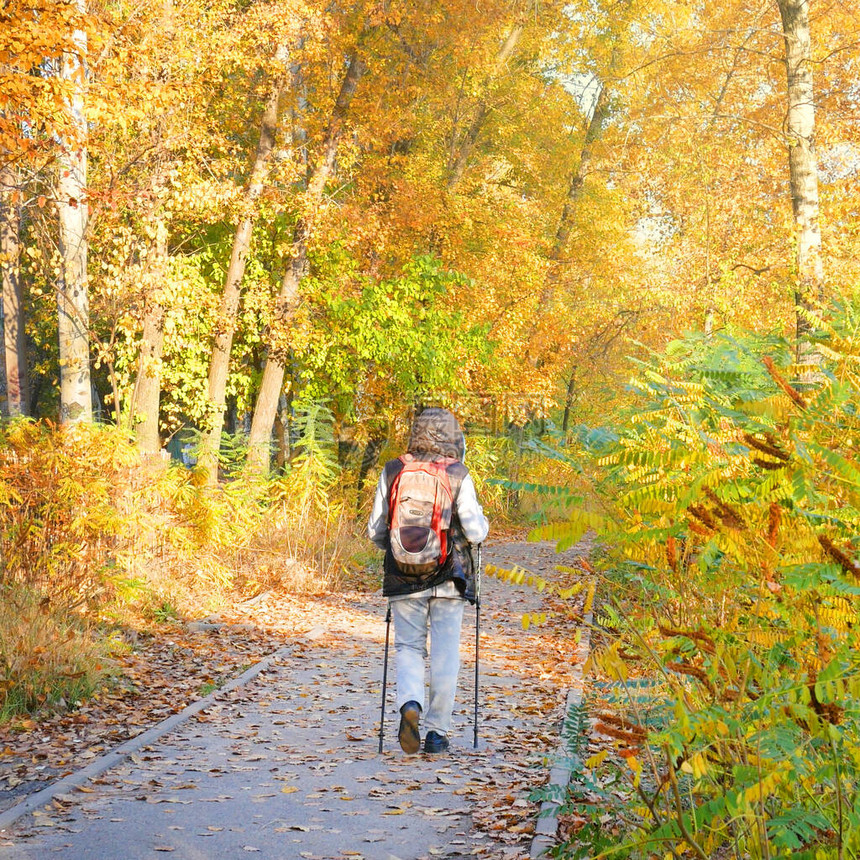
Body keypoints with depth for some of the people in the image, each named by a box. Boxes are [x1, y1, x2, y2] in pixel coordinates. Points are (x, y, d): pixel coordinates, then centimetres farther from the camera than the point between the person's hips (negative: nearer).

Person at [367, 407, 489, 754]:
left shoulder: (392, 471, 0)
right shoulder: (457, 476, -7)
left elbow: (375, 531, 3)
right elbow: (476, 532, -7)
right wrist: (482, 521, 15)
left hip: (403, 579, 1)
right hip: (448, 578, -1)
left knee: (408, 647, 12)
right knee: (445, 653, 8)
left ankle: (410, 704, -15)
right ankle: (437, 732, 9)